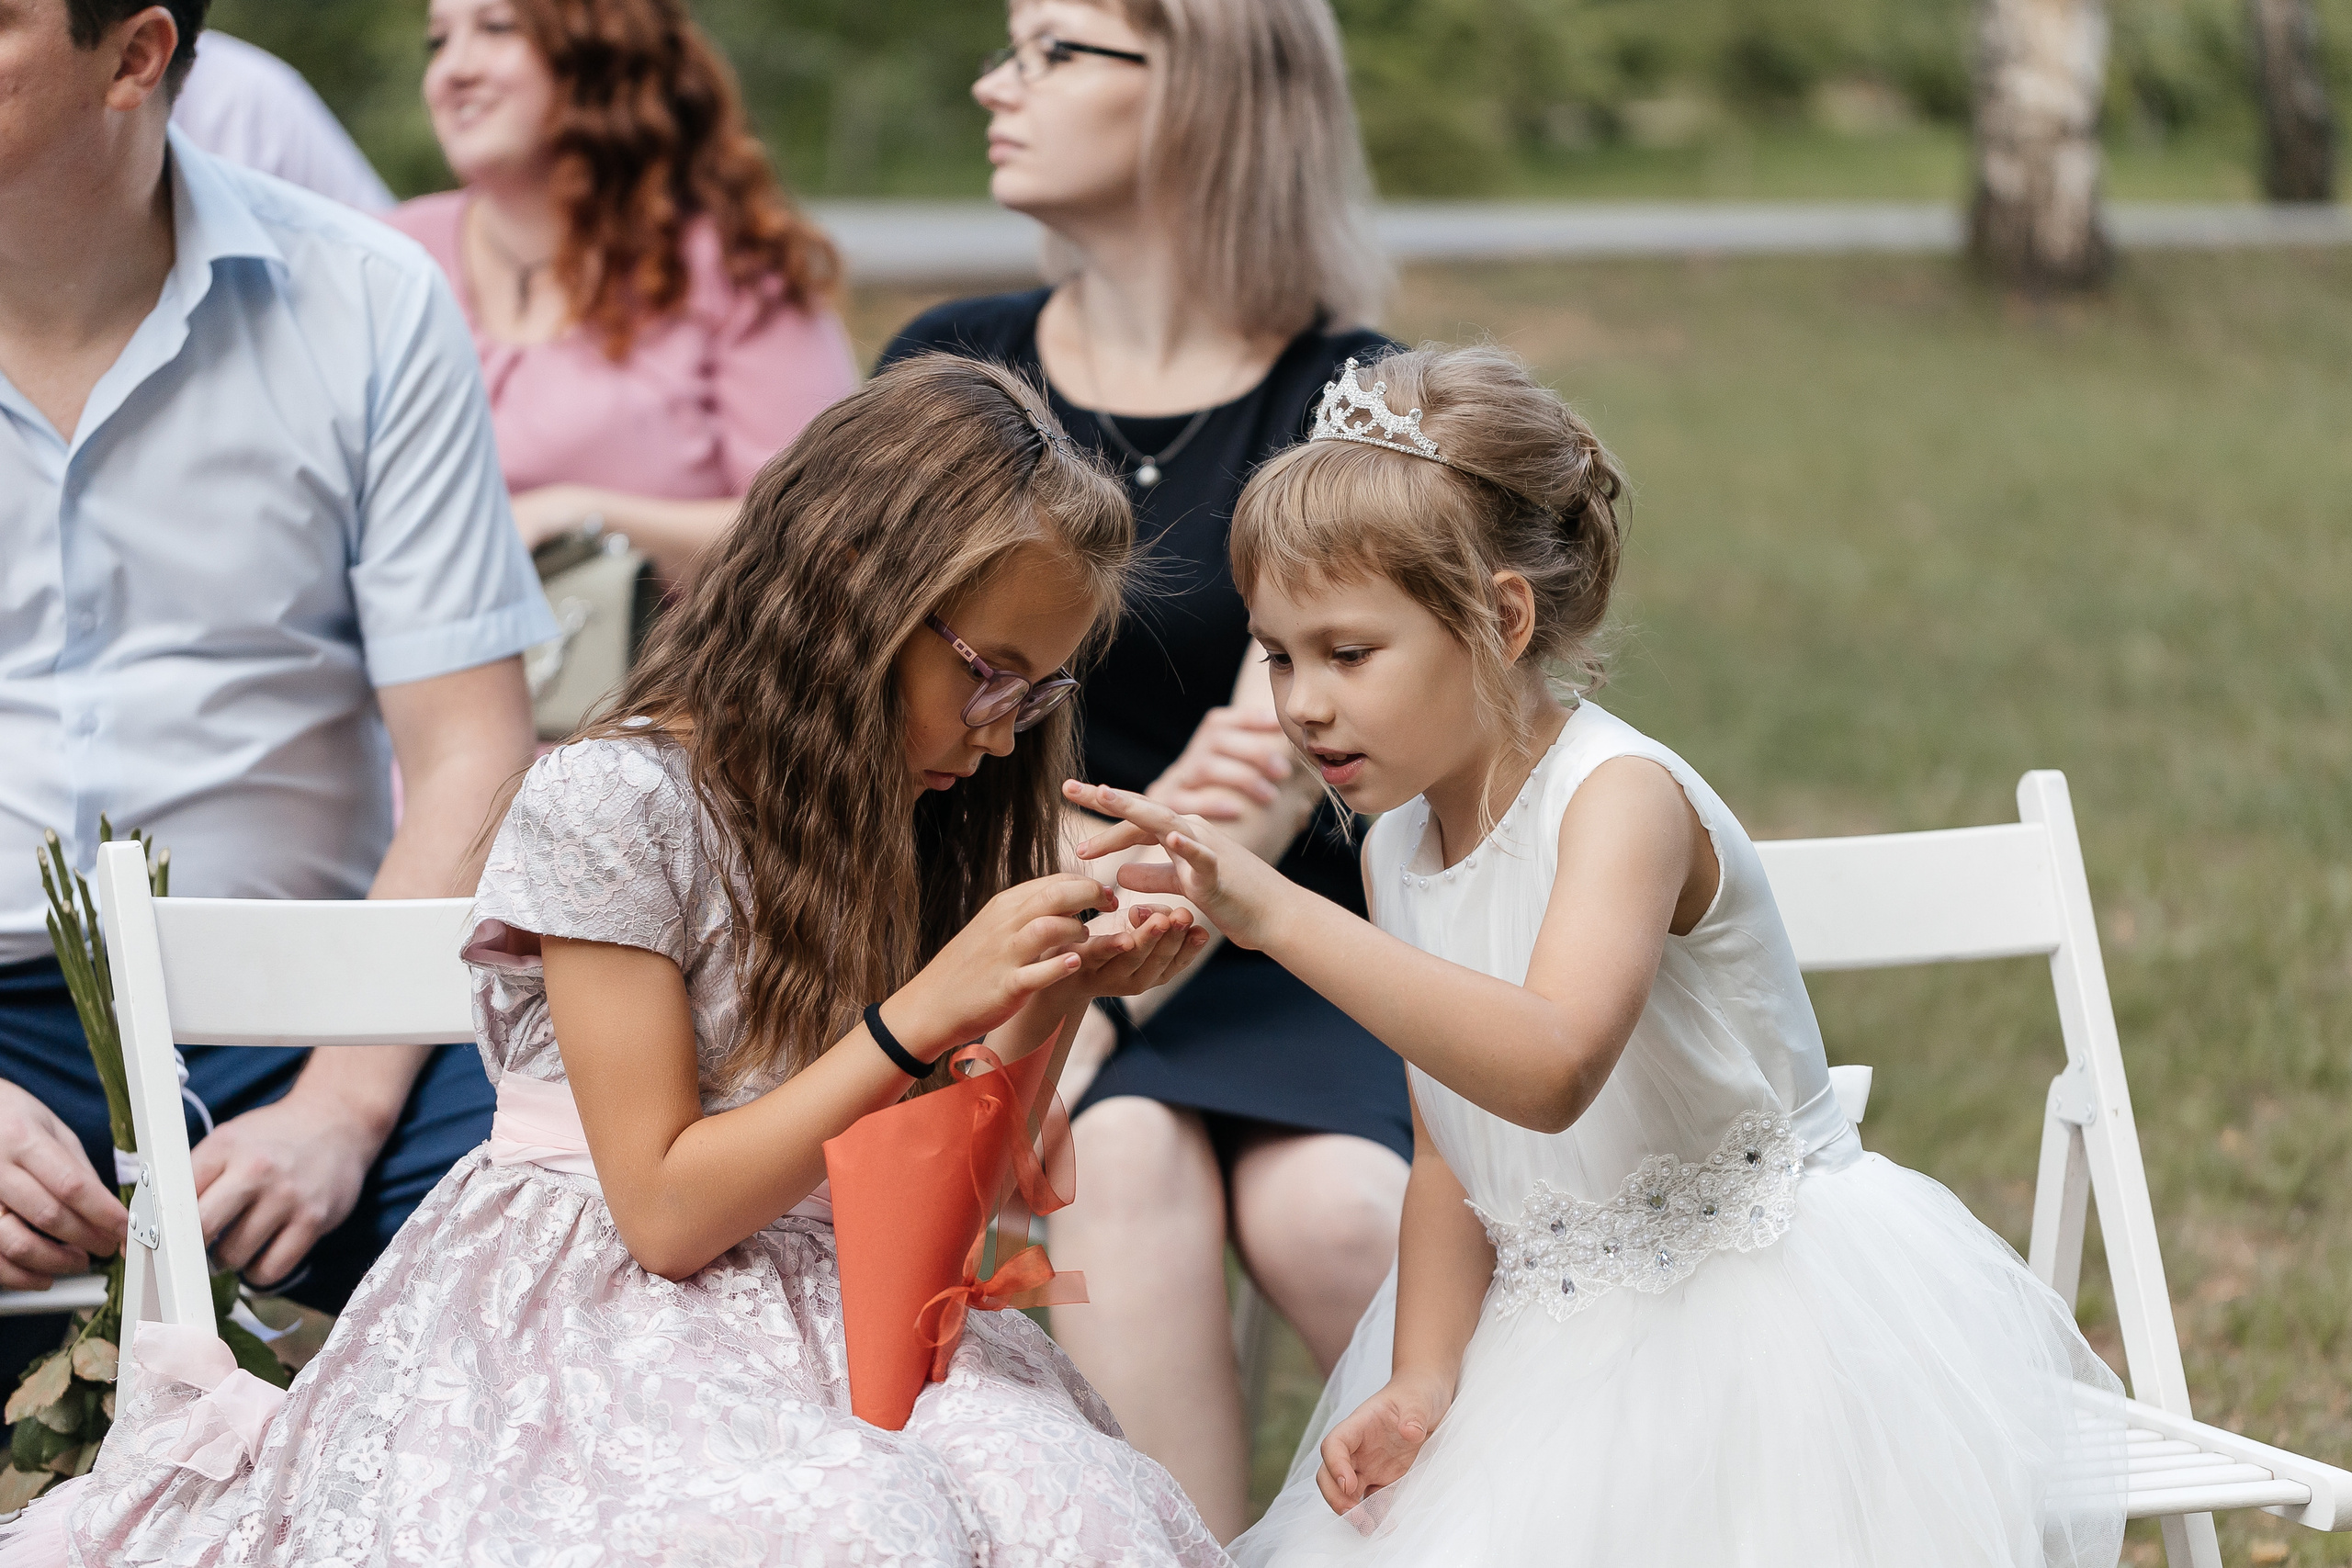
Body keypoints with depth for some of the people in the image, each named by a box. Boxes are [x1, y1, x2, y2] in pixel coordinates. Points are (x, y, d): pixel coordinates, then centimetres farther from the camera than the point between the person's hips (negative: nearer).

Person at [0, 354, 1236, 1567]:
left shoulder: (889, 815, 11)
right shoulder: (614, 804, -11)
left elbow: (935, 1175, 13)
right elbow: (667, 1208, -13)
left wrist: (1059, 994, -2)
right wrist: (926, 1012, -18)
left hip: (827, 1314, 5)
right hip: (609, 1322, -5)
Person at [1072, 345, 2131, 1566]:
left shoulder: (1623, 799, -21)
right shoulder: (1400, 845, 4)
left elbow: (1551, 1069, -40)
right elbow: (1448, 1158, 10)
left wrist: (1280, 915, -46)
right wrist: (1421, 1381, -6)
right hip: (1562, 1338, 7)